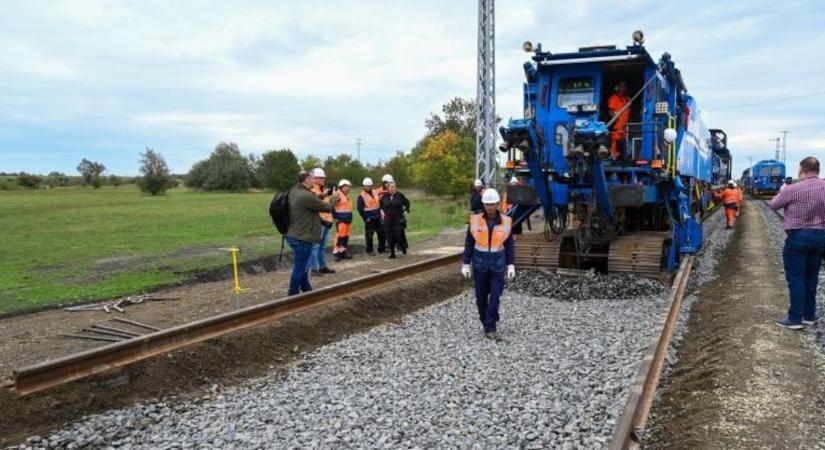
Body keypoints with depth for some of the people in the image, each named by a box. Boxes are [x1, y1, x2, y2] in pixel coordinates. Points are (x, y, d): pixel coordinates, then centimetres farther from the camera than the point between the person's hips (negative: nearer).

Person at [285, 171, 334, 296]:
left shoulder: (294, 191, 7)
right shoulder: (306, 196, -23)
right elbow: (327, 207, -12)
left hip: (294, 235, 11)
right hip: (302, 238, -11)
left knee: (302, 265, 22)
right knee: (300, 267, 0)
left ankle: (306, 289, 35)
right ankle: (293, 294, 8)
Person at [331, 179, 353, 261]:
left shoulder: (347, 196, 18)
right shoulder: (337, 195, -11)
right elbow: (332, 206, -15)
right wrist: (335, 217, -17)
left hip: (348, 218, 9)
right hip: (340, 219, -9)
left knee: (346, 236, 10)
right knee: (340, 235, -12)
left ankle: (344, 251, 17)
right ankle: (336, 252, -8)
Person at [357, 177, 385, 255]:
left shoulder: (375, 193, 11)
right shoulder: (361, 196, -7)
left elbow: (380, 203, 19)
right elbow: (360, 208, -10)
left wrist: (380, 213, 10)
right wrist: (365, 217, -14)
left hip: (377, 217, 6)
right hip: (369, 219, -6)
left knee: (381, 233, 9)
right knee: (369, 234, -4)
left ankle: (382, 248, 21)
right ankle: (370, 250, 5)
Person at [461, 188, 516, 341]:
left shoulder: (506, 221, -3)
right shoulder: (475, 220, -4)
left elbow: (509, 245, 2)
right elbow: (469, 243, 0)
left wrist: (511, 265, -5)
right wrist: (466, 264, -3)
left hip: (498, 263, 0)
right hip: (480, 263, 1)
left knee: (495, 296, -6)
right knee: (481, 297, 8)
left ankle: (490, 329, -2)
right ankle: (485, 323, 28)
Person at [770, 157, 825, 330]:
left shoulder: (793, 189, -16)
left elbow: (774, 205, -2)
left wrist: (782, 192, 16)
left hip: (798, 236, -5)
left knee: (795, 277, 0)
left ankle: (795, 318, 0)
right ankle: (809, 315, 23)